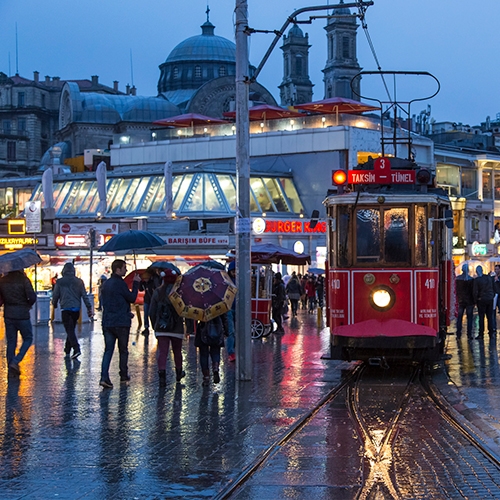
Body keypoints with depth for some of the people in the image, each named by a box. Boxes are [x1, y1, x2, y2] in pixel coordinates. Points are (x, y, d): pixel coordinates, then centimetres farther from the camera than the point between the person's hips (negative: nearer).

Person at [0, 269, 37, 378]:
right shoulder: (23, 280, -13)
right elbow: (32, 297, -17)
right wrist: (28, 305, 2)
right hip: (22, 315, -4)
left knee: (11, 342, 12)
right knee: (28, 339, 12)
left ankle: (11, 370, 12)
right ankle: (15, 362, -5)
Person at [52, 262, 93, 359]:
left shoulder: (60, 282, -3)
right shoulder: (79, 282, 4)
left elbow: (55, 295, 2)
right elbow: (84, 295, 1)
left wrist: (54, 304, 23)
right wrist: (89, 308, 4)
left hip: (66, 309, -4)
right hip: (76, 309, 4)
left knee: (70, 330, -7)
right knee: (71, 329, 17)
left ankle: (76, 349, -24)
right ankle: (67, 350, 28)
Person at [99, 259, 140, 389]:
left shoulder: (106, 284, 12)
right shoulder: (120, 283, -13)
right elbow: (132, 298, -10)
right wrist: (136, 283, 0)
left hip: (107, 323, 6)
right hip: (121, 322, -6)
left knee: (108, 350, 1)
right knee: (123, 350, 11)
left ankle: (104, 377, -13)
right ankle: (124, 375, 20)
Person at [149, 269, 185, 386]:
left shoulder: (157, 292, 0)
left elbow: (152, 311, 3)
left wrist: (154, 325, 12)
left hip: (161, 328, 0)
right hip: (177, 328, 0)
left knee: (162, 351, -2)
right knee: (177, 351, 18)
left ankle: (162, 374, -19)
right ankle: (179, 373, 35)